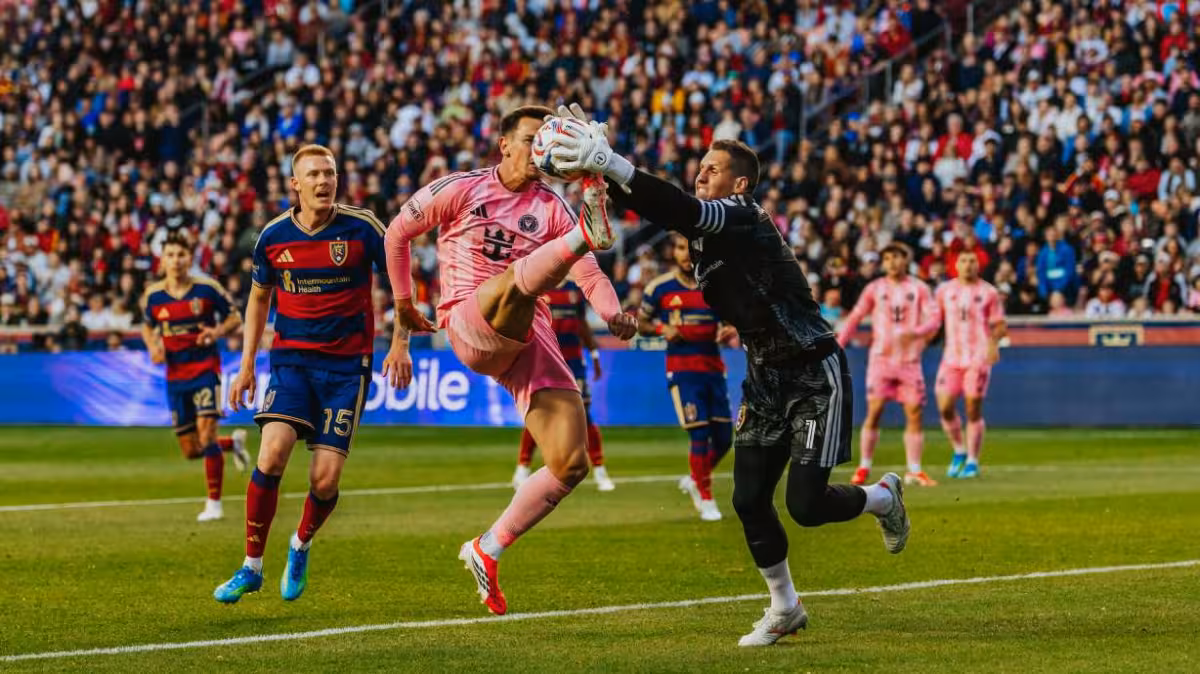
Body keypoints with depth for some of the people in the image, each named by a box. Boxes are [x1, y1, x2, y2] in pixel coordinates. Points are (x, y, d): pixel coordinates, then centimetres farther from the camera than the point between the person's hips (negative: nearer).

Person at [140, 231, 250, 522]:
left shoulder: (207, 288, -7)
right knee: (190, 451, 6)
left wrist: (218, 331, -17)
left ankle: (214, 503, -9)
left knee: (206, 431, -19)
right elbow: (147, 326, 19)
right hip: (175, 375, 4)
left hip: (205, 369, -4)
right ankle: (233, 441, 39)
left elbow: (234, 317, 3)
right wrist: (153, 347, -2)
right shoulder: (152, 296, 1)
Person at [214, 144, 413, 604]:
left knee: (326, 479, -8)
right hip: (291, 358, 1)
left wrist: (399, 345, -6)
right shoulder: (273, 236, 0)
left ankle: (302, 545, 26)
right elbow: (259, 297, 16)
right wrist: (247, 365, 11)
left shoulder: (362, 228, -7)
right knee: (272, 452, -20)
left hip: (347, 363, -1)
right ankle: (252, 566, -7)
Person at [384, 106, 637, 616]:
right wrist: (403, 302, 18)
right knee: (519, 277, -39)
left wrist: (612, 314, -18)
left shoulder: (552, 209, 13)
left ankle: (488, 551, 8)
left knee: (571, 464, -5)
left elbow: (589, 273, 2)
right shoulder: (461, 189, 5)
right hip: (470, 327, -4)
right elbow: (398, 231, 16)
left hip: (531, 340, 4)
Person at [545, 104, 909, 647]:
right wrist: (600, 163, -18)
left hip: (815, 376, -8)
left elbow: (684, 210, -37)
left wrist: (612, 164, -44)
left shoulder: (742, 217, -21)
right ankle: (784, 609, 19)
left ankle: (883, 497, 21)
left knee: (806, 504, -11)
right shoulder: (704, 225, 5)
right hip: (766, 377, 8)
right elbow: (648, 207, -1)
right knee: (749, 500, 2)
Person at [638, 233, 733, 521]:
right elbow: (641, 323, 9)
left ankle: (694, 480, 31)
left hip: (713, 367, 4)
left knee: (724, 438, 4)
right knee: (700, 434, -13)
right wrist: (662, 329, -12)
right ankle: (705, 498, 3)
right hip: (681, 367, -4)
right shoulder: (659, 287, 0)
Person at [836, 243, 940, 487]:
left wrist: (915, 332, -22)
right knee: (874, 412, -7)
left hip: (910, 360, 1)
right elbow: (854, 318, 7)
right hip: (881, 359, -1)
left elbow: (933, 319, -2)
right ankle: (863, 469, -1)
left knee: (914, 414, -3)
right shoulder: (874, 289, 6)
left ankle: (914, 471, 3)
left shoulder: (919, 289, 5)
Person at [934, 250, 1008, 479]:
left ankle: (972, 461, 5)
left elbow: (1000, 325, 2)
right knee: (945, 406, -6)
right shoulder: (944, 290, 10)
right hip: (952, 357, 3)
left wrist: (994, 341, -18)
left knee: (974, 410, -3)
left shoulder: (988, 292, 2)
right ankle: (959, 452, 16)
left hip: (978, 357, -3)